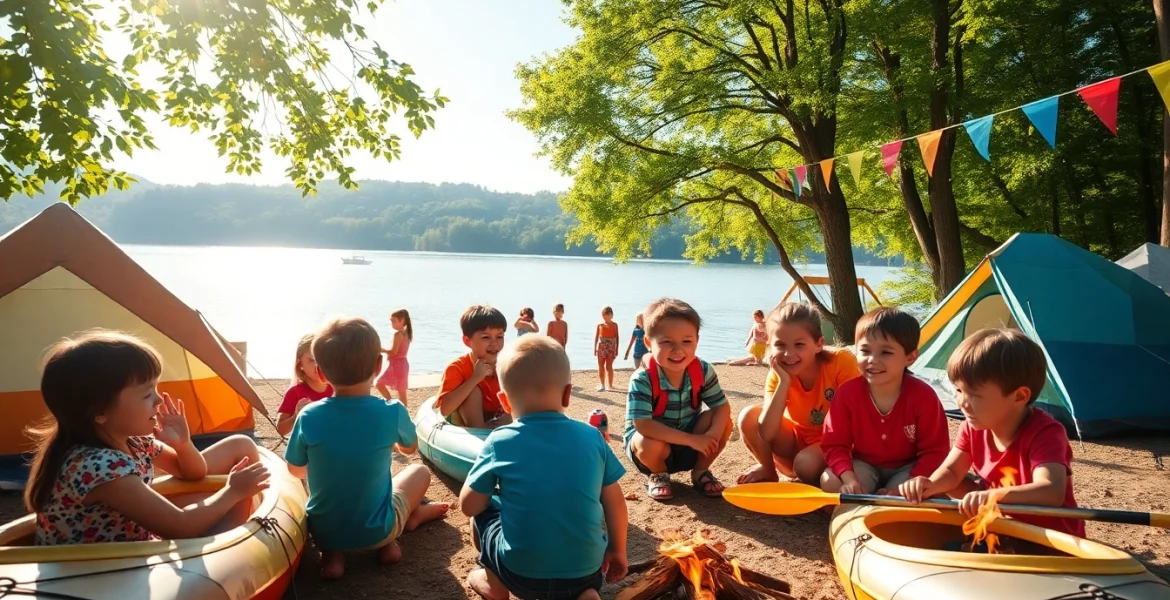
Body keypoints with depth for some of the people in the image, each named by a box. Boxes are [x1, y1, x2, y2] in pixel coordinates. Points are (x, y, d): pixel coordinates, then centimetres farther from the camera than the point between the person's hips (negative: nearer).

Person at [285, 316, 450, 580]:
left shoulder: (308, 417, -16)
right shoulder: (392, 412, -19)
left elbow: (295, 469, 2)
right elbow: (409, 448, 4)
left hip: (322, 530, 0)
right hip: (375, 532, 0)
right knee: (420, 471, 23)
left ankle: (333, 552, 11)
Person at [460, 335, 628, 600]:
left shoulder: (499, 441, -9)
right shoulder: (592, 437, -3)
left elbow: (469, 505, 1)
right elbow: (614, 502, 6)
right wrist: (617, 551, 21)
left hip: (520, 573, 0)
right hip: (585, 571, 0)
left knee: (483, 510, 23)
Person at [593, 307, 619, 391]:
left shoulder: (614, 325, 2)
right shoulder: (600, 325, 5)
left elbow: (616, 337, 2)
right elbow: (596, 337, 7)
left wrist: (617, 349, 0)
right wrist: (594, 348, 3)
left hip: (611, 348, -2)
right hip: (601, 348, 2)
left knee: (609, 367, -3)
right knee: (601, 367, 6)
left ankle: (610, 385, 7)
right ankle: (602, 385, 17)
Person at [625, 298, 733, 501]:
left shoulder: (703, 371, -14)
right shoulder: (642, 380, -29)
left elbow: (722, 407, -11)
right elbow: (643, 425, -36)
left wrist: (712, 435, -33)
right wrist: (692, 440, -36)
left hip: (690, 445, 4)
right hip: (656, 445, -3)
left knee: (725, 423, -19)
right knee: (650, 444, -37)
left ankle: (700, 472, 6)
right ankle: (657, 475, 1)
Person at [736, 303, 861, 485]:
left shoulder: (842, 362, -26)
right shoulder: (777, 376, -17)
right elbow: (766, 434, -27)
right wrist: (784, 382, -32)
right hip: (797, 439, 3)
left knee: (806, 464, -34)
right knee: (749, 416, -19)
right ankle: (768, 470, 4)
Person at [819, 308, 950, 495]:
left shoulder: (923, 396, -21)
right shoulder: (847, 392, -17)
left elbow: (934, 450, -15)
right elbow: (835, 444, -12)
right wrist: (849, 478, -29)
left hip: (908, 468, -1)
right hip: (865, 465, 2)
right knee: (830, 483, -25)